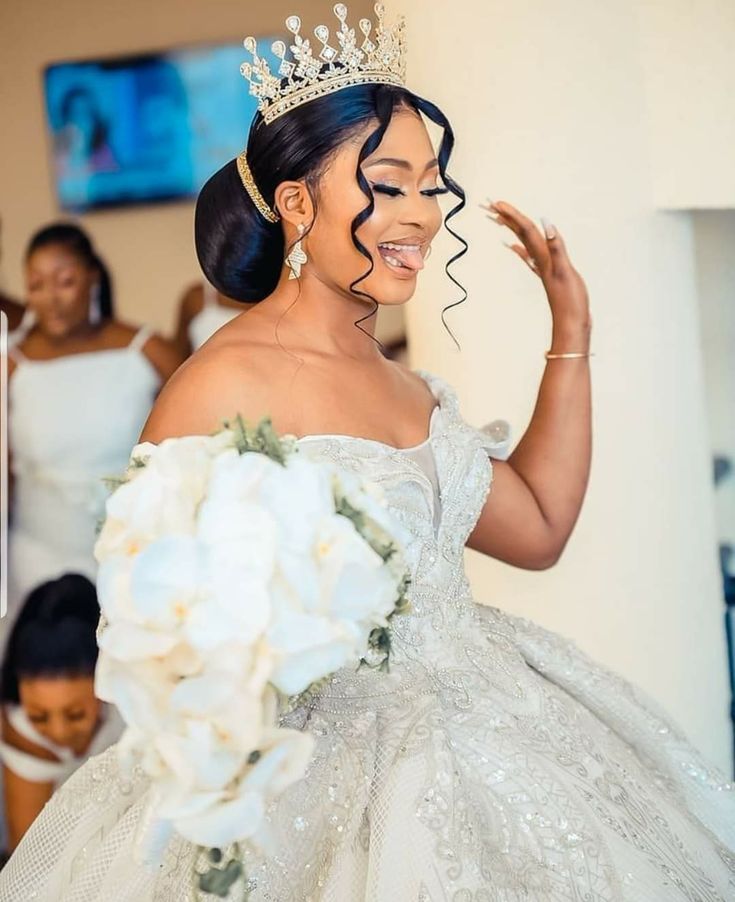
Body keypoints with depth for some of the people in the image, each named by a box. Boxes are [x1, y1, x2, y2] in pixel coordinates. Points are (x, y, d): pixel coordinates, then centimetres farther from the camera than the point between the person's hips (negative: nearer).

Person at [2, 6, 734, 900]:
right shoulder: (222, 384, -16)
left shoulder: (402, 385, 7)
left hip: (464, 732, 7)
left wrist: (571, 333, 14)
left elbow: (538, 527, 14)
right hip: (321, 754, -7)